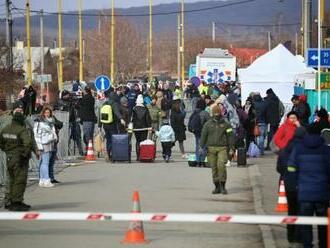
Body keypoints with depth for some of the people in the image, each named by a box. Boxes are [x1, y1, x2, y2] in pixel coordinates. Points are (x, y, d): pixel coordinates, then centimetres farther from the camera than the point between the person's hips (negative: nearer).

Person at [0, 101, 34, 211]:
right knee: (20, 181, -2)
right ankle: (16, 203, -2)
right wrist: (26, 153, -16)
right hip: (20, 160, -8)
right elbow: (28, 143, -29)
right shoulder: (22, 130, -17)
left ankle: (10, 202, 22)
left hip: (9, 158, 8)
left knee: (12, 181, 17)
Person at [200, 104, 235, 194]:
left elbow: (230, 137, 6)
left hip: (222, 148, -2)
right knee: (214, 168, 2)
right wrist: (201, 147, -2)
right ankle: (217, 187, 10)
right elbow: (203, 136, 7)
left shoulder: (225, 124, 7)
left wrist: (231, 149, -1)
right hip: (211, 148, 2)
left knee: (221, 165, -18)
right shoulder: (208, 124, 10)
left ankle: (223, 186, -11)